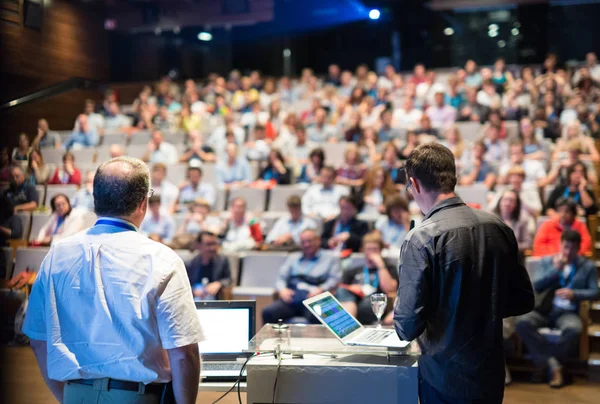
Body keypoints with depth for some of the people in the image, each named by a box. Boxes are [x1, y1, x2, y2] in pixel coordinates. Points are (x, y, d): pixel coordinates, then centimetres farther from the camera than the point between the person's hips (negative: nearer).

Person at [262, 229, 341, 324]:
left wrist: (321, 290, -12)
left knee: (315, 317, -39)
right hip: (291, 298, 3)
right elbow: (281, 278, 20)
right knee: (268, 312, -26)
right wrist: (282, 289, -3)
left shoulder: (330, 258, 19)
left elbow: (334, 279, 7)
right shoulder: (293, 257, 29)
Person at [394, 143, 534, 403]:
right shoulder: (498, 227, -3)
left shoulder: (421, 238, -20)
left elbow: (408, 326, -20)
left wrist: (401, 323, 1)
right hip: (492, 373, 5)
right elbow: (523, 300, 6)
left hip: (445, 380, -5)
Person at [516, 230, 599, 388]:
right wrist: (556, 269, -9)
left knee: (573, 330, -38)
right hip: (545, 309, 1)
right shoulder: (547, 261, 11)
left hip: (568, 312, -1)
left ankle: (543, 360, -16)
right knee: (522, 323, -30)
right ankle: (552, 364, -21)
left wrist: (574, 294, -14)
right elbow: (536, 287, 0)